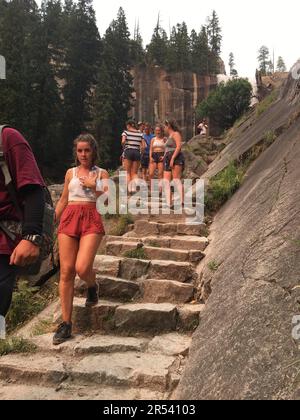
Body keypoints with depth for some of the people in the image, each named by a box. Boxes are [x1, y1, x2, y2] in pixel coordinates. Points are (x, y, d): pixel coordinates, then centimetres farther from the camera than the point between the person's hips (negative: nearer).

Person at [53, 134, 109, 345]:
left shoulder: (102, 173, 11)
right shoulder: (71, 173, 17)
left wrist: (94, 186, -10)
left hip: (91, 219, -2)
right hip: (69, 219, 3)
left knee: (82, 268, -21)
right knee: (66, 270, -4)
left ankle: (93, 287, 19)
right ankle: (66, 324, 4)